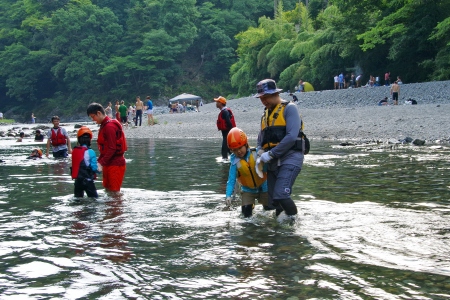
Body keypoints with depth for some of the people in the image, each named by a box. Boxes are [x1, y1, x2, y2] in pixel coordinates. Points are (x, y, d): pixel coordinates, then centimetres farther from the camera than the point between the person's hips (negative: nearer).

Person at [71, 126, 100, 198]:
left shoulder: (74, 151, 3)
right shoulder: (90, 152, -14)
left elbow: (75, 165, 10)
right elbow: (94, 167, -15)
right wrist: (99, 170, 7)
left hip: (77, 179, 6)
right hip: (87, 179, -6)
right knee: (94, 198, 0)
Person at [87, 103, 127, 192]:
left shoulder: (109, 126, -17)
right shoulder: (104, 125, 14)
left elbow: (112, 149, -22)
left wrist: (101, 163, -22)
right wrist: (99, 161, 11)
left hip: (115, 164, -10)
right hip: (108, 164, 10)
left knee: (114, 191, -6)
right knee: (107, 188, 15)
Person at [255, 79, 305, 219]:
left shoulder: (289, 108, -4)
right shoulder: (266, 113, 19)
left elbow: (292, 136, -16)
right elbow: (261, 138, 24)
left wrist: (271, 154, -16)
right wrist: (261, 151, 1)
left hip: (290, 158, -8)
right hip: (273, 162, 8)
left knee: (280, 195, -21)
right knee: (272, 201, 3)